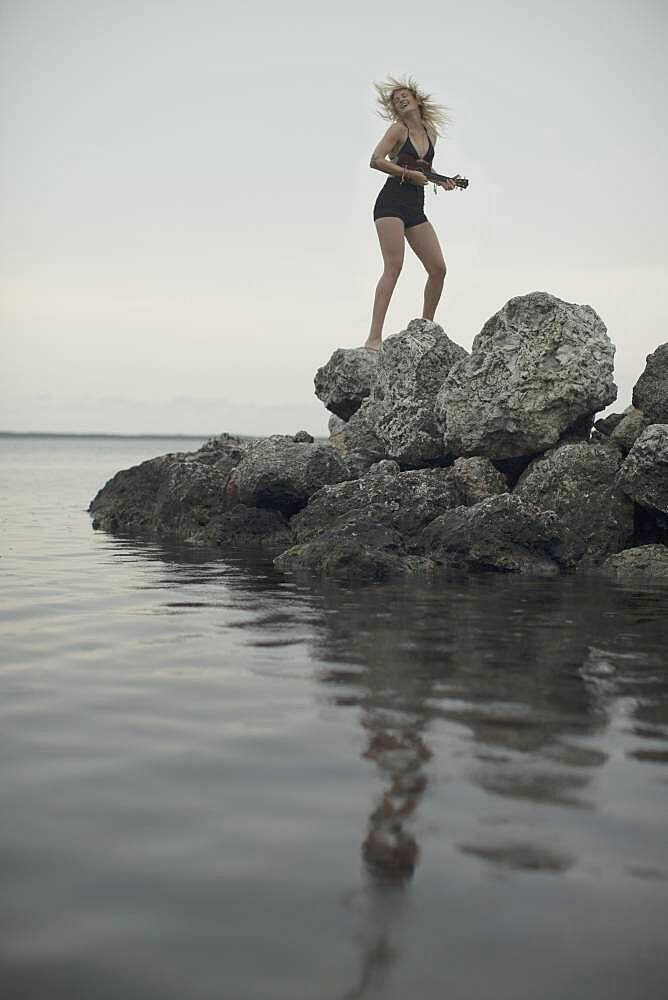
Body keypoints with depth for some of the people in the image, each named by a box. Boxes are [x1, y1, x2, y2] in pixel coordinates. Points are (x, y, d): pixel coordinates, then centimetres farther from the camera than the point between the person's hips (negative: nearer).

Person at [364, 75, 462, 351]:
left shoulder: (431, 132, 16)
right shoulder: (398, 129, -2)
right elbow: (376, 160, -14)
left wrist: (441, 181, 10)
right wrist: (409, 173, -15)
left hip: (416, 209, 7)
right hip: (391, 202, -7)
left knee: (438, 268, 0)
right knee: (394, 266, -18)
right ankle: (374, 337, -22)